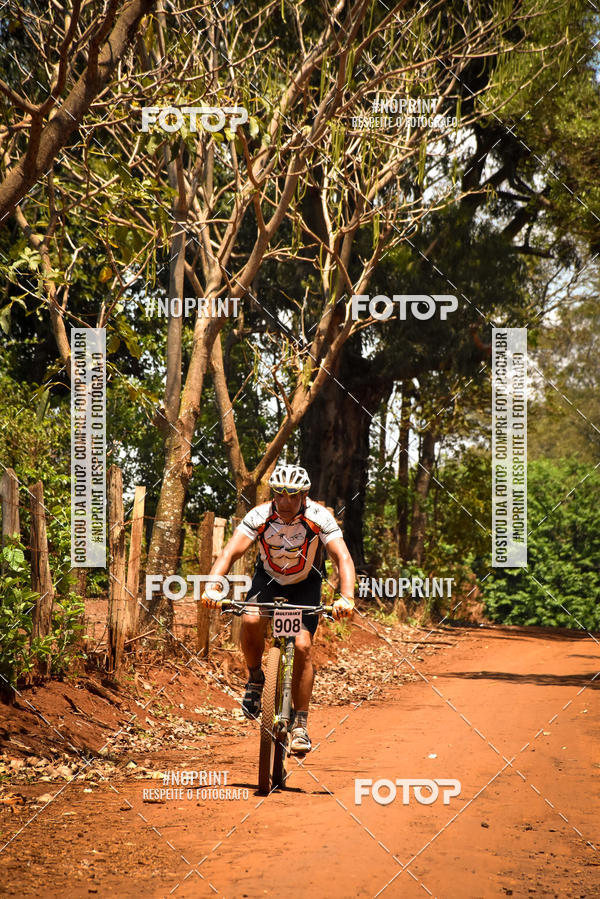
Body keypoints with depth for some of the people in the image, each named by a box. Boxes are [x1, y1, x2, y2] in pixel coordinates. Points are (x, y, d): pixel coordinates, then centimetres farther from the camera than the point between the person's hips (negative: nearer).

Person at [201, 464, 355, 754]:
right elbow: (229, 553, -34)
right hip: (268, 578, 1)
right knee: (250, 621, -29)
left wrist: (347, 597, -53)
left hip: (305, 583, -1)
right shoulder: (260, 516, -27)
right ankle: (255, 679, -1)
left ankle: (301, 725, -5)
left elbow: (343, 558, -36)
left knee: (302, 646, -17)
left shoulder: (319, 517, -28)